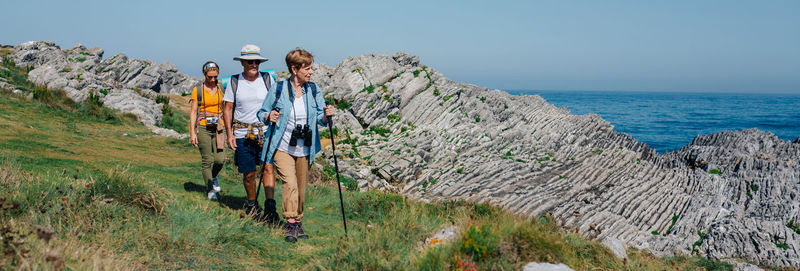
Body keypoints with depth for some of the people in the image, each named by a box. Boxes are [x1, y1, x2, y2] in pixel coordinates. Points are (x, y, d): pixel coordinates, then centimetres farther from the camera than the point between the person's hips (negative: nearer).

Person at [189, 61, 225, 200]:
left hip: (218, 128, 2)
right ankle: (211, 190, 11)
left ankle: (213, 177, 24)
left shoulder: (221, 88, 6)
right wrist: (192, 133, -8)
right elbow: (193, 112, -1)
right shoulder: (197, 90, -1)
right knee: (207, 160, -2)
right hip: (203, 128, -2)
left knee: (220, 159, -9)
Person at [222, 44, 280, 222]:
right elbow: (228, 109, 7)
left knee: (268, 167, -13)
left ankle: (270, 207, -13)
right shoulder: (234, 82, 3)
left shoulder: (268, 79, 4)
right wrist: (229, 134, -1)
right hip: (242, 133, 0)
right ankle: (251, 205, 24)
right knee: (248, 173, 5)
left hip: (265, 132, 0)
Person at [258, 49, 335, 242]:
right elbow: (262, 113, 3)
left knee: (301, 188, 12)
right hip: (283, 147, -4)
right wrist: (269, 117, -19)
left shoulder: (313, 90, 3)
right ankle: (291, 225, -10)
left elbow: (321, 119, 6)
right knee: (290, 184, -18)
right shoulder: (278, 90, -7)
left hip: (304, 150, 4)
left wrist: (326, 116, -16)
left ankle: (298, 222, 28)